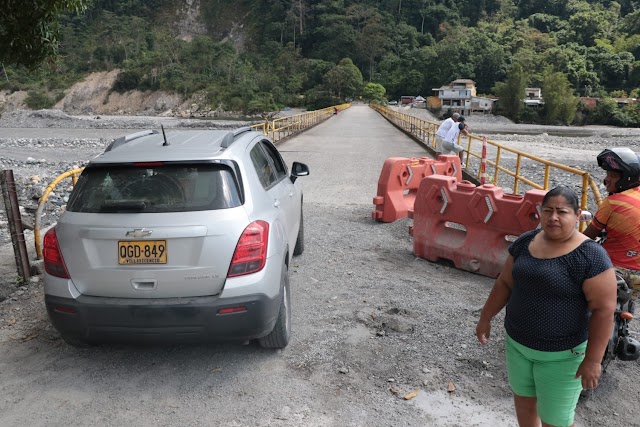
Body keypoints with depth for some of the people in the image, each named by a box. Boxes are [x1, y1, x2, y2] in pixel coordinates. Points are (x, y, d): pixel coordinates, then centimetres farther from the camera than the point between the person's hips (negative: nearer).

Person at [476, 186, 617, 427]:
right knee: (523, 401, 23)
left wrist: (593, 359, -18)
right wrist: (486, 318, 9)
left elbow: (604, 310, -18)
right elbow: (505, 283, 6)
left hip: (560, 355, -5)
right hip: (517, 344, 6)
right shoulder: (525, 242, -2)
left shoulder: (591, 257, -20)